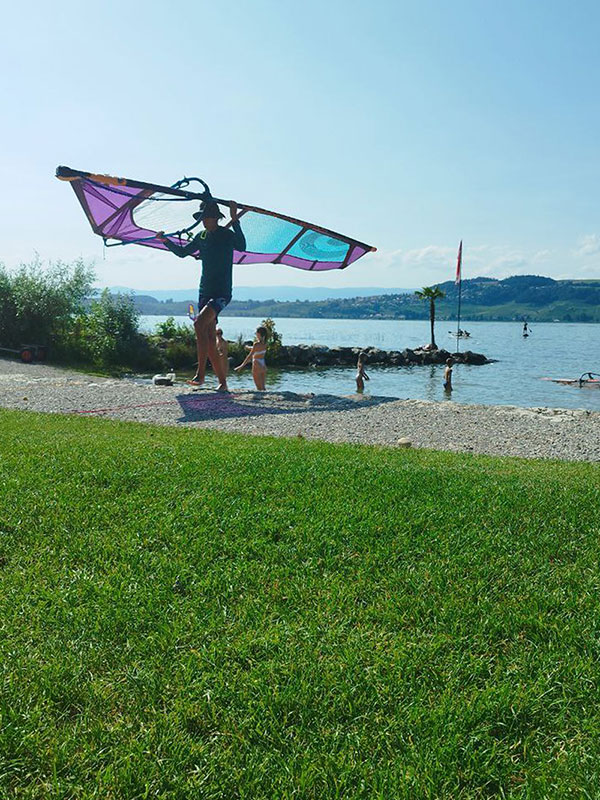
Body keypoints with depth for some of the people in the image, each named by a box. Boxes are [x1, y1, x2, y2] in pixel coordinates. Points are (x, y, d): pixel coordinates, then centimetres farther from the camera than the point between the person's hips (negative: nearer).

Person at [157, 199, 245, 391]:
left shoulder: (227, 234, -6)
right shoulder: (202, 236, 13)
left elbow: (241, 246, -27)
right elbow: (183, 252, 25)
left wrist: (234, 220, -33)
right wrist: (166, 241, 12)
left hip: (222, 293, -7)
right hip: (204, 292, 7)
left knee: (199, 323, -28)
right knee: (210, 340, 4)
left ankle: (200, 373, -24)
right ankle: (222, 381, 12)